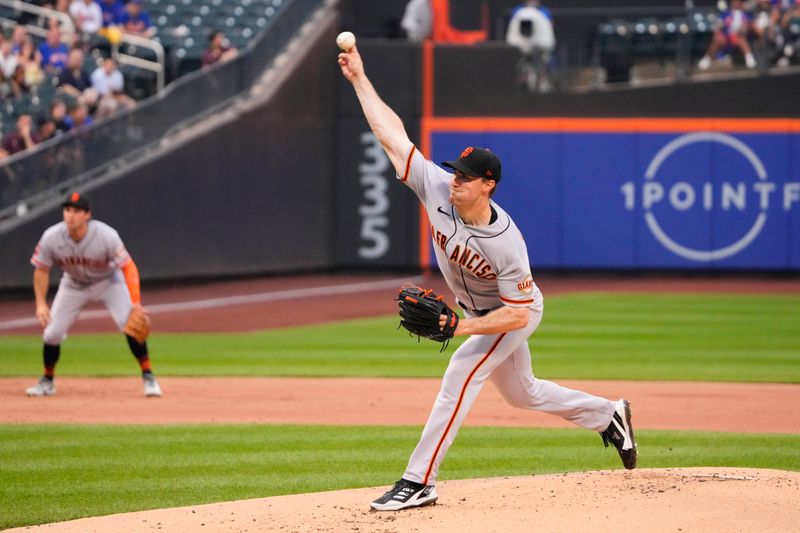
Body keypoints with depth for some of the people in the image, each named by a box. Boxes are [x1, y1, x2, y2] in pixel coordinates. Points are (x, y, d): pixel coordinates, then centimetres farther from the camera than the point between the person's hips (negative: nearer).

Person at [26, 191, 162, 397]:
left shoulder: (106, 235, -33)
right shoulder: (51, 238, -25)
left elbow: (128, 266, -29)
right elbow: (41, 270, -9)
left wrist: (135, 304, -38)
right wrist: (40, 303, -18)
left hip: (108, 282, -2)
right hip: (73, 285, 2)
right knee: (52, 333, -4)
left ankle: (148, 377, -8)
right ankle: (47, 381, 20)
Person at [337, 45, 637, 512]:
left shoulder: (506, 243, -37)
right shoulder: (438, 189, -24)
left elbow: (517, 315, -32)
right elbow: (393, 135, -23)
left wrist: (460, 327, -39)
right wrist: (359, 79, -27)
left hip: (516, 313, -8)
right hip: (476, 311, 8)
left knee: (460, 374, -22)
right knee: (522, 393, 21)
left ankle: (419, 482, -21)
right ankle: (609, 416, 42)